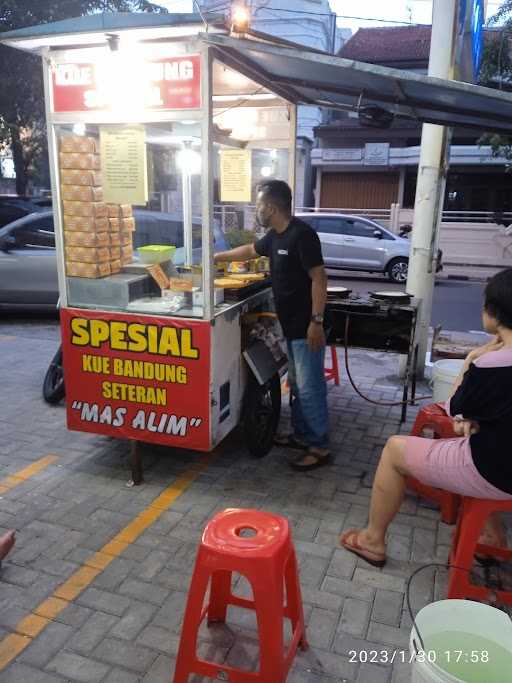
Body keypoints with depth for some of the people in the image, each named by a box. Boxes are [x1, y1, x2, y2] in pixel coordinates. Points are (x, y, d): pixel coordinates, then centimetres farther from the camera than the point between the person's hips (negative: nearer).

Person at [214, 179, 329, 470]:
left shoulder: (302, 234, -18)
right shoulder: (275, 236, 11)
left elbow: (319, 278, -21)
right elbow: (250, 250, 29)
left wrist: (317, 321, -23)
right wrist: (216, 258, 36)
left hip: (306, 327, -9)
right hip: (291, 326, 10)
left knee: (310, 387, -3)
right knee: (297, 384, 17)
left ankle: (320, 447, 8)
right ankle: (302, 435, 31)